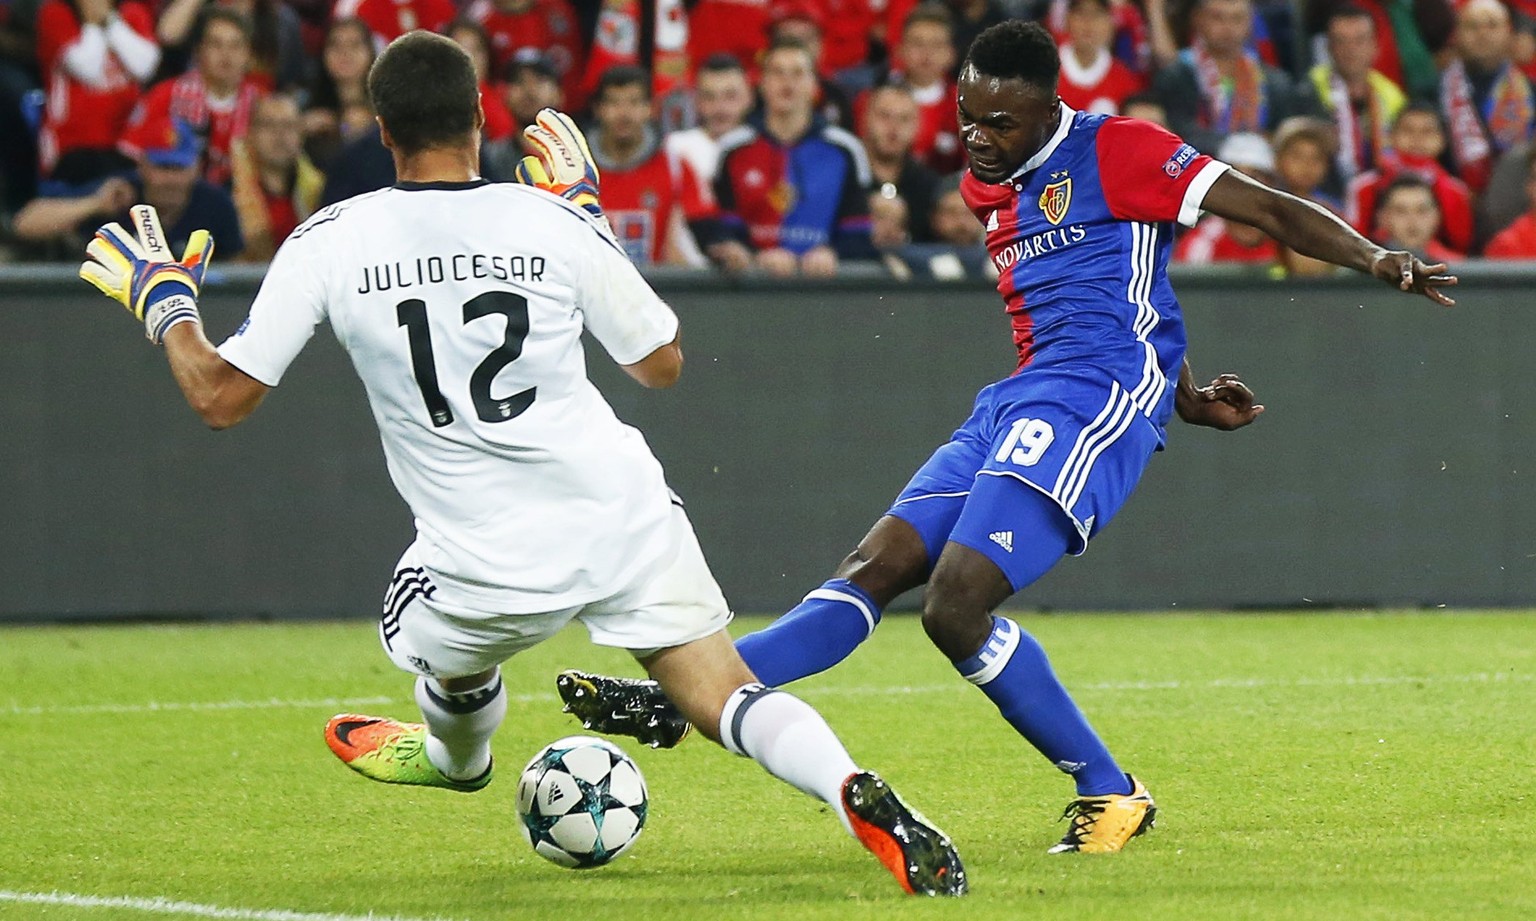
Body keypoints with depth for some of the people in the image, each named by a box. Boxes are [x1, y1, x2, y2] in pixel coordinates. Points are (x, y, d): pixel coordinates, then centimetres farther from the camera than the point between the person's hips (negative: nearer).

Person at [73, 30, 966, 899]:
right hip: (628, 519, 0)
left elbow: (221, 396, -2)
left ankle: (456, 757, 64)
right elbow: (662, 363, 9)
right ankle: (858, 793, -24)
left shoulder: (330, 243, -7)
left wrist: (163, 301, 18)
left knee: (450, 656, 33)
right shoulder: (554, 224, -5)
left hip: (493, 565, 0)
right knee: (728, 702, 1)